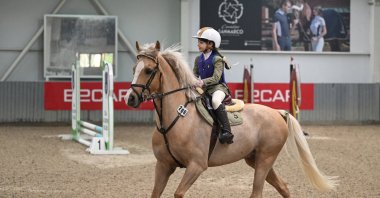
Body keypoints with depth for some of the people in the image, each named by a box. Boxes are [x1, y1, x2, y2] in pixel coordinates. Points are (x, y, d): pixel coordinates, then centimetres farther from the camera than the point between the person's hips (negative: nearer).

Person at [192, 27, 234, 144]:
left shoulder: (217, 59, -10)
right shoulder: (198, 59, 11)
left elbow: (216, 78, -20)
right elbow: (195, 74, 11)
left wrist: (203, 82, -35)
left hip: (218, 86, -8)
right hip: (203, 88, 8)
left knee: (215, 100, -38)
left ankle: (226, 131, -43)